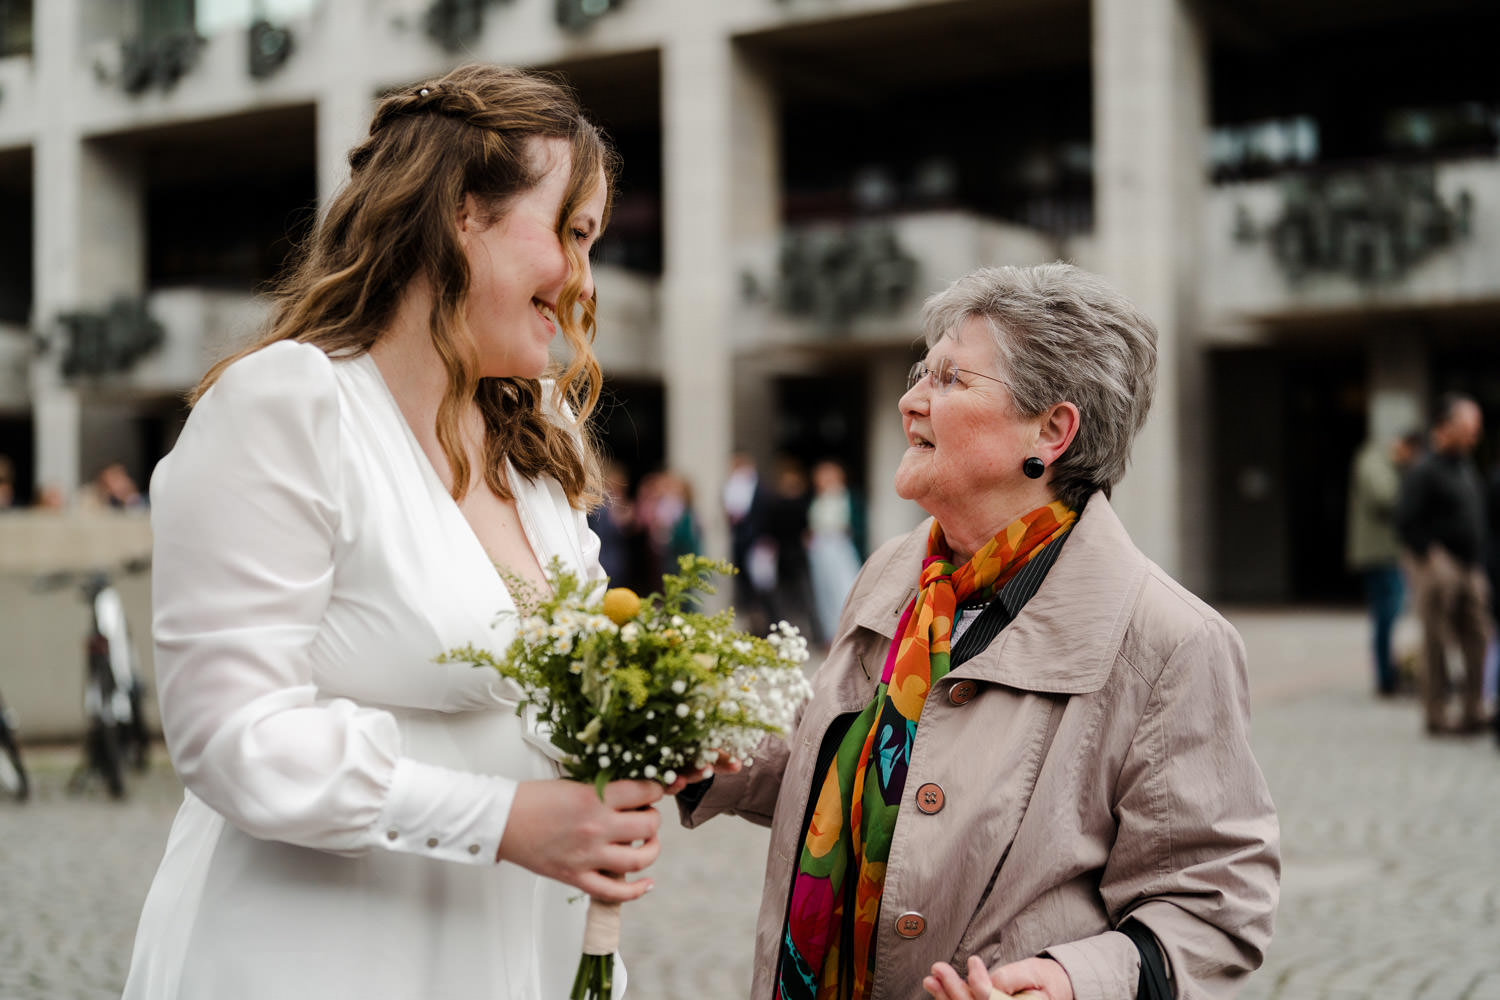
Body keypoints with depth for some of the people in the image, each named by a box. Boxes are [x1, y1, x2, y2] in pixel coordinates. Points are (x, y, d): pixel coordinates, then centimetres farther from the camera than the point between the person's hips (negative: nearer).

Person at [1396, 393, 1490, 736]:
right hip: (1438, 566, -8)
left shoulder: (1468, 469, 17)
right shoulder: (1424, 471, -10)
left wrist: (1478, 565, 16)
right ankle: (1436, 717, 4)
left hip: (1469, 569, 8)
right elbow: (1406, 522, -15)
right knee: (1437, 644, -3)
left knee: (1477, 641, 6)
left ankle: (1472, 713, 14)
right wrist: (1430, 557, -15)